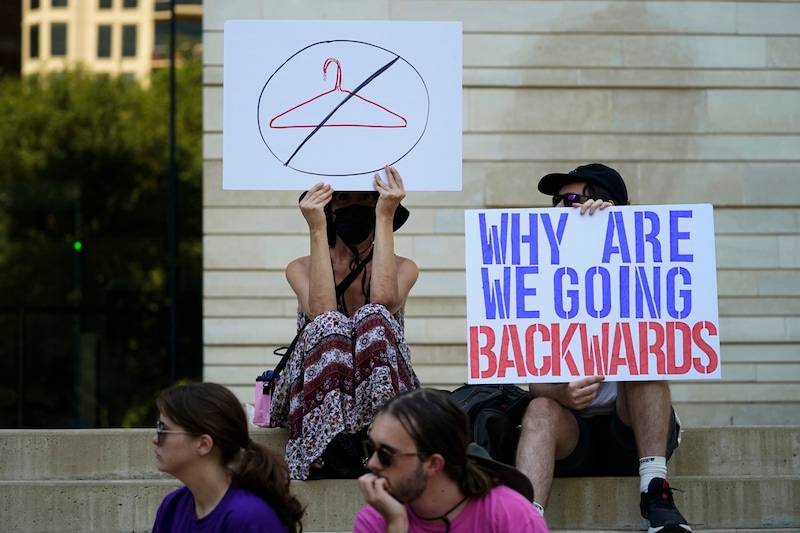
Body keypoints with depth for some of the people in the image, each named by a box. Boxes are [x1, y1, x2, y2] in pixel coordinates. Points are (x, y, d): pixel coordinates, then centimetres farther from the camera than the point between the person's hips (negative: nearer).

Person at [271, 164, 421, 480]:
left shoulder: (404, 268, 10)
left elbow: (383, 299, -16)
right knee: (329, 325, -30)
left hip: (377, 395, 0)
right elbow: (321, 311, -14)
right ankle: (332, 451, -46)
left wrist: (385, 218, -11)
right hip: (316, 395, 0)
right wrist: (317, 231, -12)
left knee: (374, 318, -28)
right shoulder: (300, 269, 10)